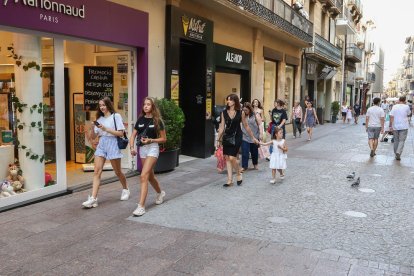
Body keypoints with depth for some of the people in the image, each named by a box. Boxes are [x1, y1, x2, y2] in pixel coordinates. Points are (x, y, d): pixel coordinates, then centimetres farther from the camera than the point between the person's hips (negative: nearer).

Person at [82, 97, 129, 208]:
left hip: (112, 144, -4)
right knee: (97, 171, -9)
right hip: (101, 144, 4)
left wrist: (106, 129, -15)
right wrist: (93, 128, -8)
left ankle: (125, 189, 34)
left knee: (117, 171, 9)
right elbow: (93, 137, 11)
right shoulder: (99, 119, 13)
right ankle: (93, 198, -14)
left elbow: (121, 133, -8)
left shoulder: (116, 116, 0)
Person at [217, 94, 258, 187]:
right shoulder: (224, 112, 3)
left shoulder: (241, 112, -4)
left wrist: (253, 138, 9)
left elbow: (246, 126, 4)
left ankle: (239, 174, 15)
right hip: (227, 137, 4)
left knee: (232, 158, -12)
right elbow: (222, 127, 7)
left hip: (237, 137, -4)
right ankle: (230, 180, 14)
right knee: (227, 158, 5)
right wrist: (219, 139, 6)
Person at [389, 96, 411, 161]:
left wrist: (390, 126, -6)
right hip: (404, 126, -2)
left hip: (395, 126, 2)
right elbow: (408, 114, 14)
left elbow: (391, 116, -8)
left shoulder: (394, 106, -2)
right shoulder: (406, 107, -5)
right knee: (402, 141, -1)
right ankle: (398, 152, -21)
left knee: (396, 141, 14)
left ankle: (396, 154, 22)